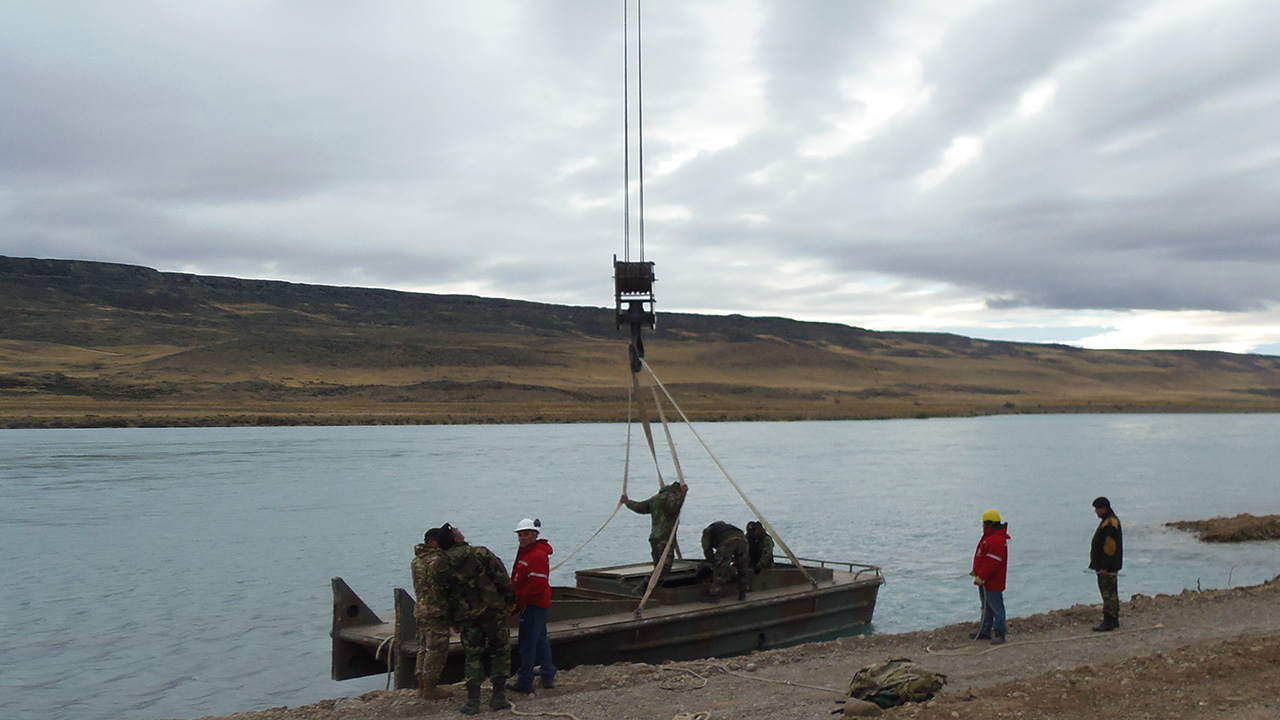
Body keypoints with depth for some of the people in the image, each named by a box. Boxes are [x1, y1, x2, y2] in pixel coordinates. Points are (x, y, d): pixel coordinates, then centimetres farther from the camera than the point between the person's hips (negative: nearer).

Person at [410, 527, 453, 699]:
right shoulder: (436, 560, -18)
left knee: (424, 648, 17)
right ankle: (430, 687, 2)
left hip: (421, 609, 10)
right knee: (437, 649, -2)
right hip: (436, 611, -10)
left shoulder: (416, 560, 12)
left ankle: (422, 684, 24)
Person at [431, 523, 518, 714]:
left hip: (465, 617, 2)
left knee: (472, 657, 12)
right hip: (493, 610, -2)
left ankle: (472, 702, 6)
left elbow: (441, 597, 4)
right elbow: (502, 578, -10)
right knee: (500, 651, 10)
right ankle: (499, 697, 9)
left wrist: (453, 622, 14)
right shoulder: (481, 553, -9)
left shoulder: (440, 567, -1)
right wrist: (510, 600, 2)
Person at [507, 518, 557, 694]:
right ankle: (548, 677, 25)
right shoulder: (525, 552, 15)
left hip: (534, 606, -11)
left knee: (527, 643, -6)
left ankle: (525, 682, 0)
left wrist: (523, 601, -16)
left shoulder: (538, 555, -19)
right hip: (539, 606, 11)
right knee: (540, 641, 17)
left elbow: (537, 584, -25)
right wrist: (520, 601, 12)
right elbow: (518, 580, 21)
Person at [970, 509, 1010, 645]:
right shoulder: (989, 538, 13)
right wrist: (977, 572, 19)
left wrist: (981, 577, -25)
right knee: (986, 607, 18)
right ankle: (985, 631, 26)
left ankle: (1000, 633, 5)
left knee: (996, 607, -2)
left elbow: (992, 562, -27)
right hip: (984, 581, 11)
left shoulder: (997, 541, -23)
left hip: (993, 582, -11)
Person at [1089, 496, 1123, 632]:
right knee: (1111, 593, 15)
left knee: (1108, 593, -9)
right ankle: (1114, 620, 21)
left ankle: (1108, 622, -8)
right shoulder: (1108, 521, 16)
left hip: (1107, 567, -11)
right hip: (1105, 566, 11)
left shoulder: (1110, 523, -18)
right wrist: (1099, 565, 22)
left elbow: (1110, 546, -23)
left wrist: (1104, 567, -24)